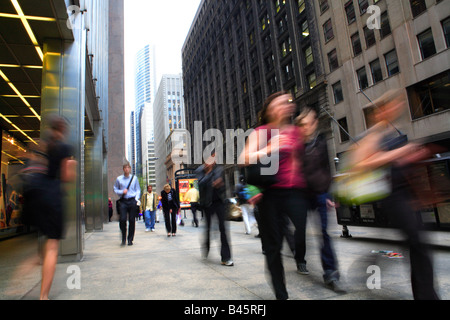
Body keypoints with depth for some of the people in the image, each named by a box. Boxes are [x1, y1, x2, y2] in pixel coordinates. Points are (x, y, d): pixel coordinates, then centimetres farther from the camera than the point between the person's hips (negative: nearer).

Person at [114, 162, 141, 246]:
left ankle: (130, 239, 13)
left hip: (132, 201, 0)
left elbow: (138, 190, 11)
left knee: (132, 220, 2)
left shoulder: (134, 178, 8)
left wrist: (136, 199, -2)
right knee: (122, 219, -10)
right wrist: (122, 192, -6)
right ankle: (123, 238, 9)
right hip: (123, 201, 0)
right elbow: (115, 189, 13)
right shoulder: (119, 179, 7)